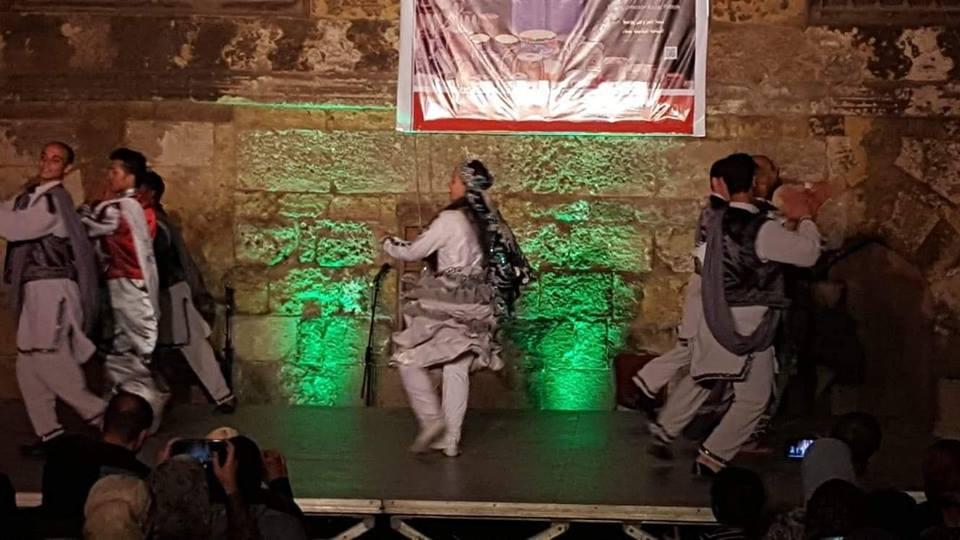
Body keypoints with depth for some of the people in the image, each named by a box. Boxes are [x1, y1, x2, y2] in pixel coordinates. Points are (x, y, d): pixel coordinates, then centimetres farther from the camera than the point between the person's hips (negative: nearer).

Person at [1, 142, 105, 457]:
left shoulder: (54, 200, -12)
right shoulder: (32, 197, 16)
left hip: (52, 287, -9)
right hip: (35, 289, 9)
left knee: (49, 360, -14)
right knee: (28, 366, 7)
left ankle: (96, 413, -4)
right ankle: (47, 431, 11)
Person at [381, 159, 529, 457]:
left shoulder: (451, 219, -14)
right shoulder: (488, 222, 6)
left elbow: (414, 252, -7)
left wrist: (389, 244, 11)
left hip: (445, 307, -7)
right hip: (474, 308, 7)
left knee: (409, 359, 6)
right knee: (457, 370, 9)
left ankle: (432, 419, -3)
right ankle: (451, 440, 10)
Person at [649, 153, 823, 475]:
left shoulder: (717, 220, 0)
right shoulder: (763, 231, -22)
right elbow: (808, 254, -16)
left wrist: (785, 214, 20)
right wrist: (805, 218, -1)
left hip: (715, 318, 7)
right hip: (748, 327, -7)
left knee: (700, 380, 26)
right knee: (752, 398, 7)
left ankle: (663, 433, 33)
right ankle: (712, 457, 6)